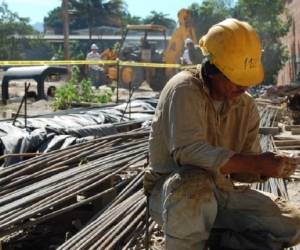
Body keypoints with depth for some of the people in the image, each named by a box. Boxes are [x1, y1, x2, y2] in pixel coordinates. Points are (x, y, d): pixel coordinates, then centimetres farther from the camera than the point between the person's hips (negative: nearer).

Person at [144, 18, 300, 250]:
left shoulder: (247, 106, 1)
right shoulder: (184, 90, -19)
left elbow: (241, 169, 3)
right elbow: (188, 150, -32)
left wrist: (268, 166, -20)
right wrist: (256, 163, -33)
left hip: (220, 192, 6)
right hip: (172, 191, -6)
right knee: (195, 183, -41)